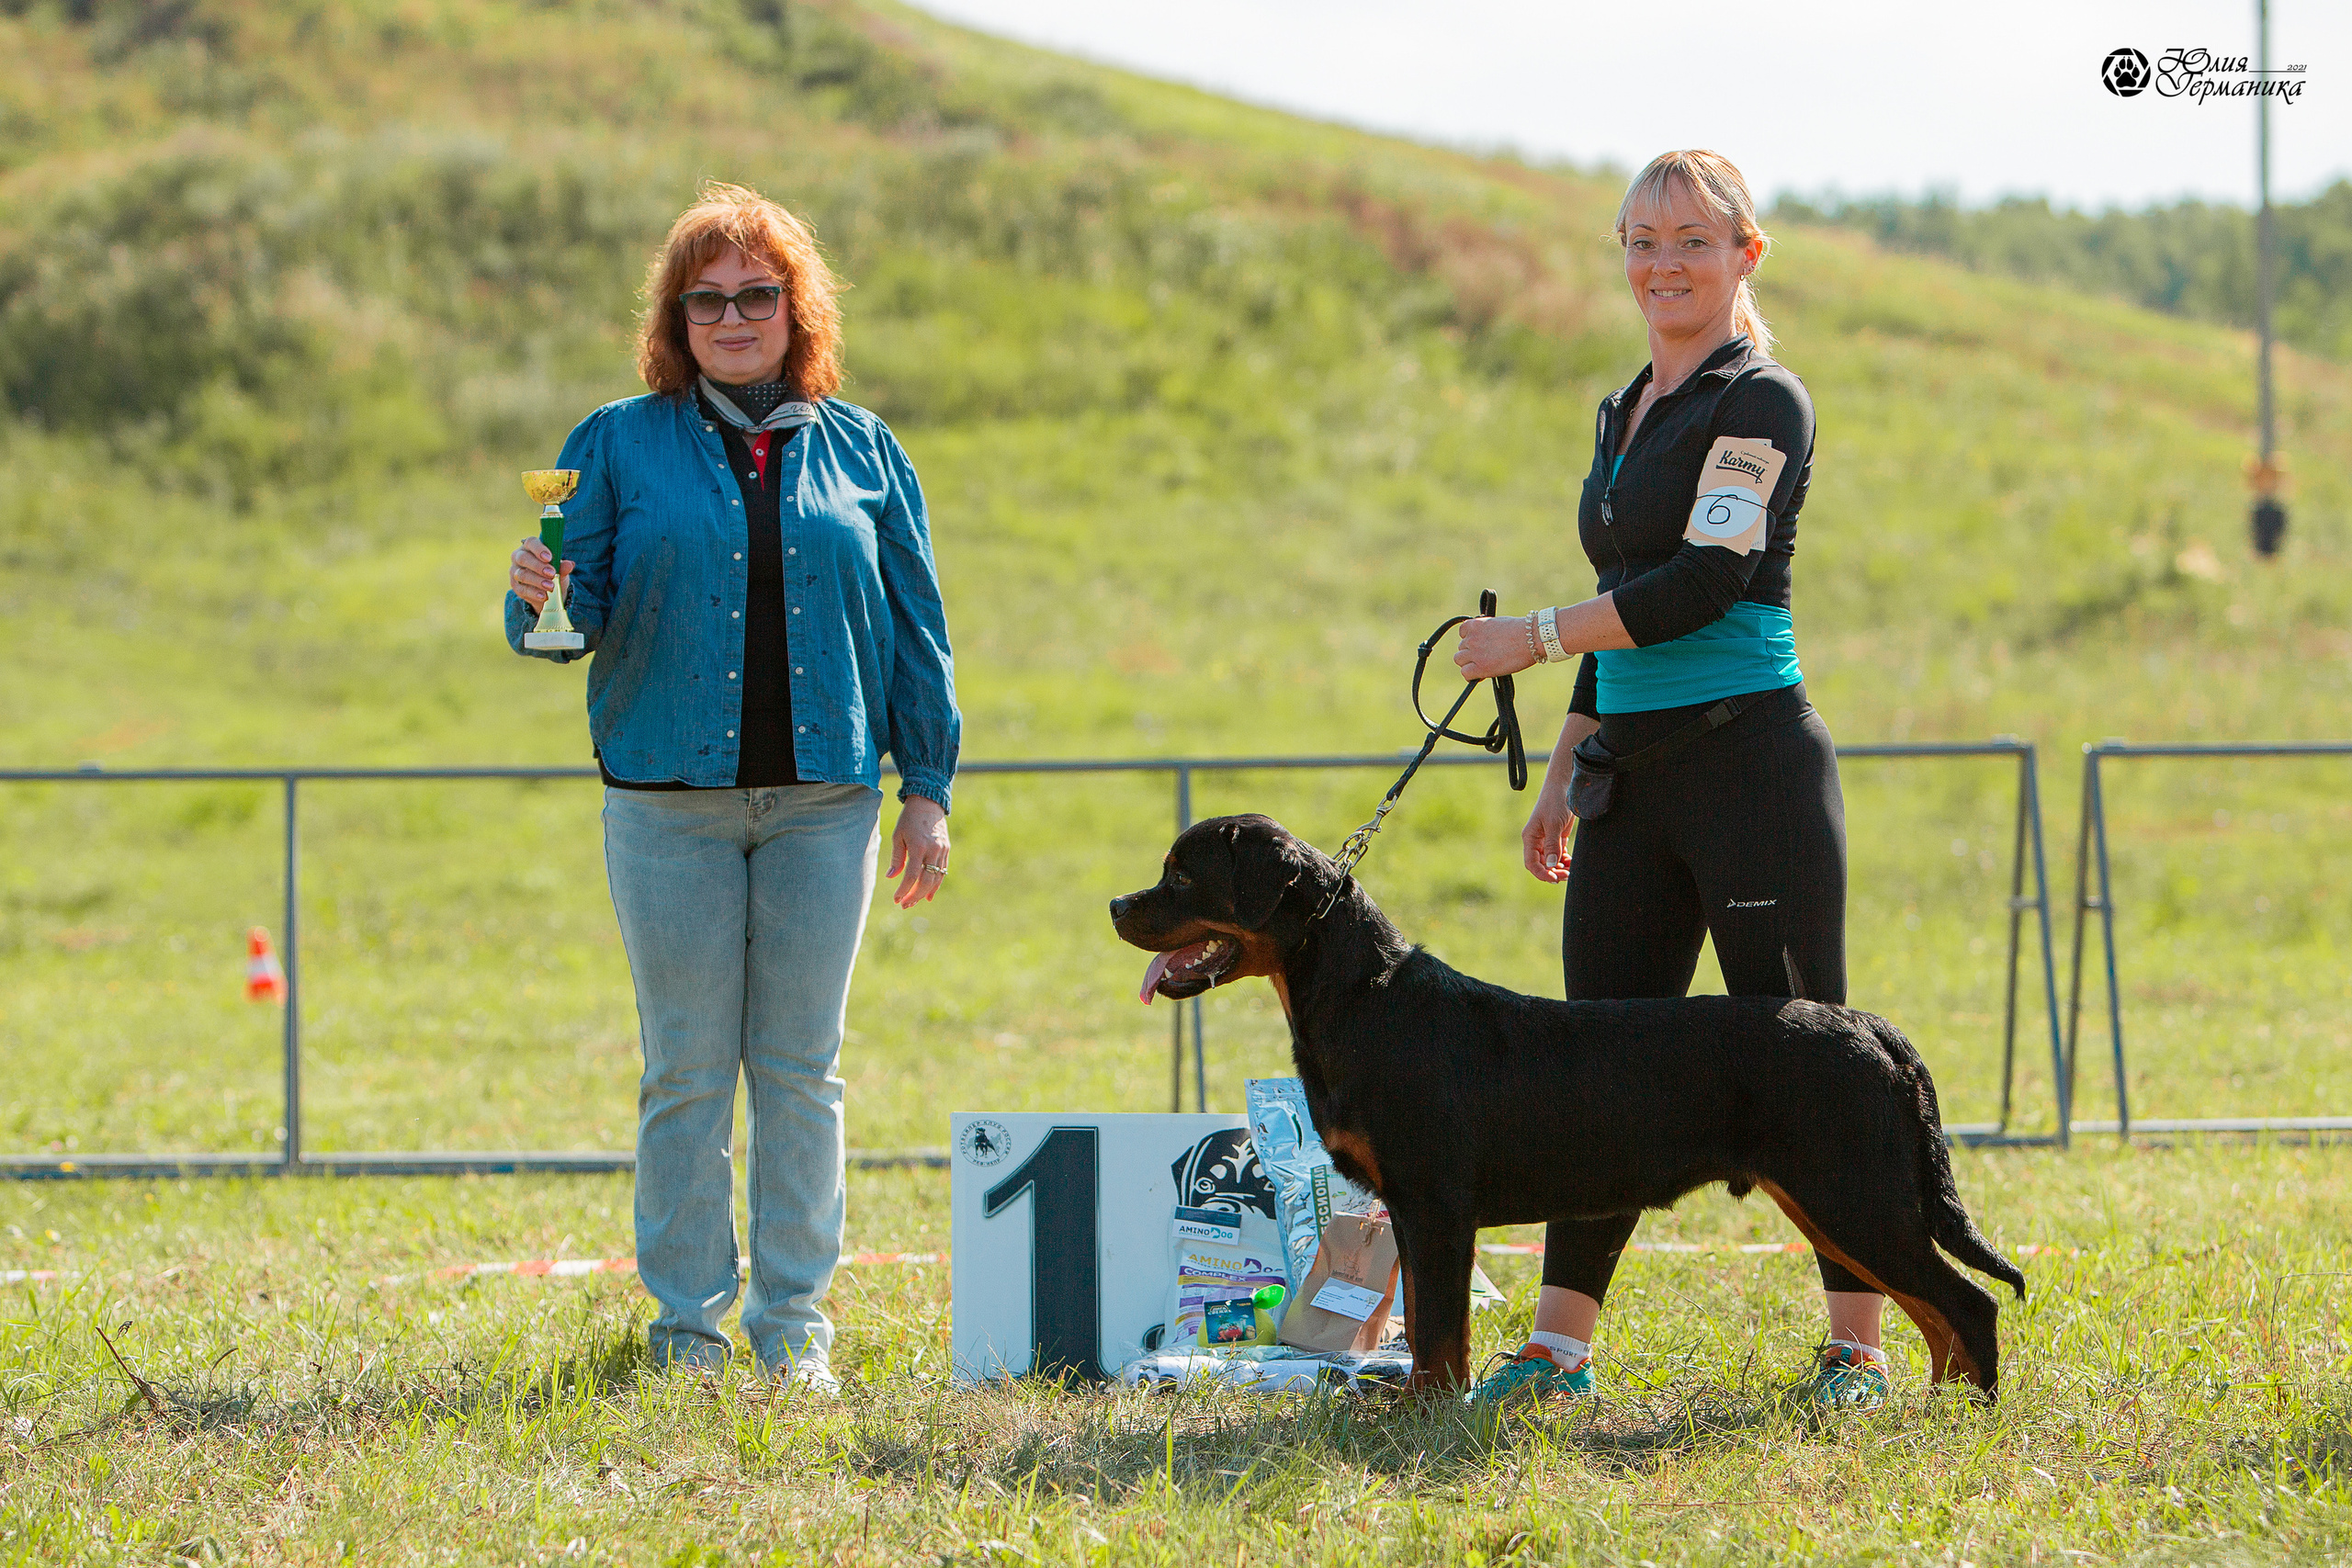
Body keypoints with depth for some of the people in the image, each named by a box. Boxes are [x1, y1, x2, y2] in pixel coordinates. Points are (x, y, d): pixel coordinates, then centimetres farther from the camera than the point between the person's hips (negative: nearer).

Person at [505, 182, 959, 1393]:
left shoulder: (860, 450, 9)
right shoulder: (620, 444, 5)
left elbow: (915, 628, 11)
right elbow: (584, 611, 1)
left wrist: (927, 787, 6)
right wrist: (539, 602, -22)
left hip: (823, 799, 1)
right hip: (670, 801, -1)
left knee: (801, 1071, 4)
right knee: (688, 1076, 1)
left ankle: (794, 1327, 11)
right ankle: (687, 1328, 8)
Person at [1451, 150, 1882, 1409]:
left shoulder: (1761, 403, -7)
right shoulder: (1627, 413, 18)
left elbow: (1705, 581, -17)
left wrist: (1535, 637, -12)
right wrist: (1563, 775, 22)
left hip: (1751, 760, -8)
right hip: (1634, 772, 8)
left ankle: (1858, 1348, -2)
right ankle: (1561, 1342, 7)